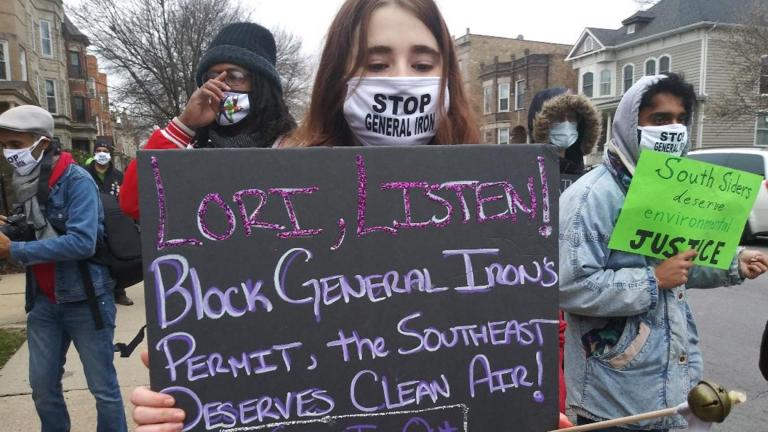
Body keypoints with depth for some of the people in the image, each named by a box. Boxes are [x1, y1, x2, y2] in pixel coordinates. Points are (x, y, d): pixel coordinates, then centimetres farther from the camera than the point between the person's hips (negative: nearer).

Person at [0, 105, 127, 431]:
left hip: (85, 300, -6)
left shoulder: (76, 180, -13)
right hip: (44, 302, 6)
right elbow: (30, 236, 14)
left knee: (103, 387, 5)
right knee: (42, 386, 13)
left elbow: (82, 242, -24)